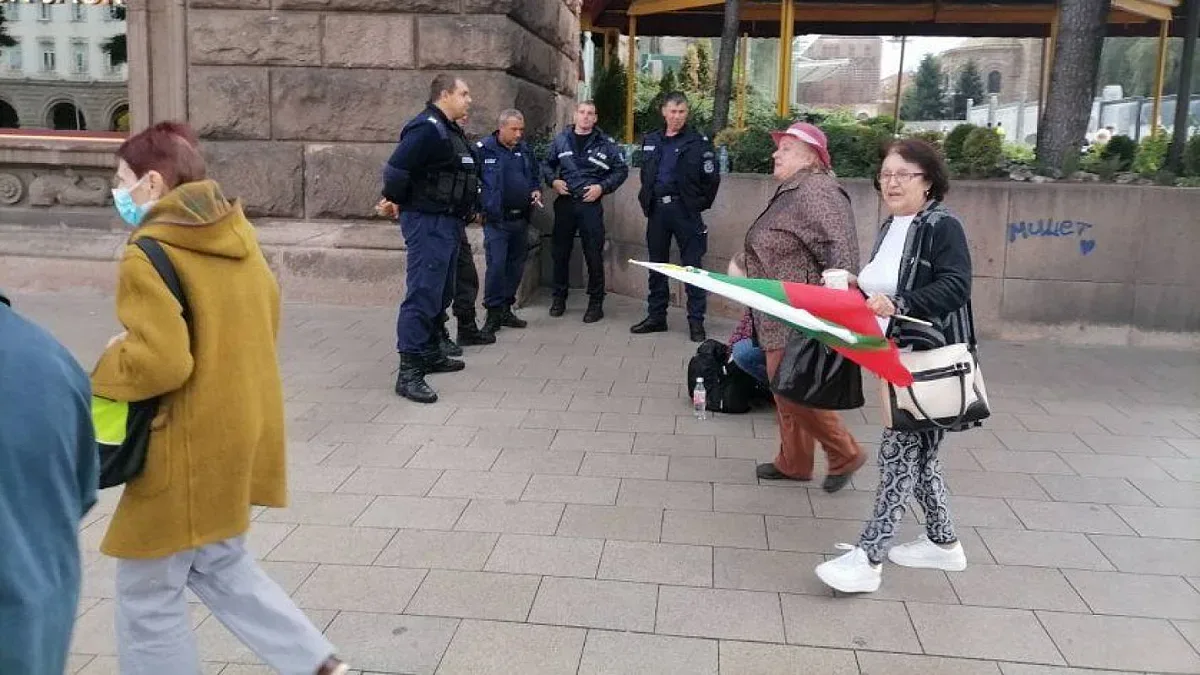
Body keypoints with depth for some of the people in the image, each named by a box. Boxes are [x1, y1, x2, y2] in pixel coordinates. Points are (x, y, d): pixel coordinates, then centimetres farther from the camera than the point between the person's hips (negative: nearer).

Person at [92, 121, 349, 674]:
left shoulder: (149, 255, -18)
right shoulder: (239, 235, 7)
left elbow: (160, 361, -27)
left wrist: (107, 366, -7)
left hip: (189, 447, -8)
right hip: (240, 433, 9)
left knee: (147, 594, 10)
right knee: (220, 564, 25)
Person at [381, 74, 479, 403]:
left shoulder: (450, 130, 15)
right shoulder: (427, 128, -17)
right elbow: (396, 169, -24)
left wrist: (462, 214, 14)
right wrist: (396, 201, -8)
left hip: (448, 223, 11)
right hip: (428, 223, -10)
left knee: (441, 293, 18)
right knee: (422, 294, -11)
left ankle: (431, 354, 30)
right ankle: (408, 372, -9)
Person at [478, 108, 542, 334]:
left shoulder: (525, 150, 12)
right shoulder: (484, 150, -6)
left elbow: (536, 175, 24)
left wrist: (536, 191, 4)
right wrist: (479, 206, -13)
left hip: (521, 219, 6)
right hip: (496, 220, -6)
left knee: (516, 265, 10)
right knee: (496, 265, -11)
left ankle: (506, 310, 22)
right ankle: (493, 313, -1)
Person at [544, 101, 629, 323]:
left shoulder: (606, 143, 0)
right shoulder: (561, 139, 7)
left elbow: (621, 170, 3)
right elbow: (548, 164, 18)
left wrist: (602, 187, -9)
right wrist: (553, 180, -1)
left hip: (591, 204, -3)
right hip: (564, 203, 3)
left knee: (594, 254, -1)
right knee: (560, 251, 9)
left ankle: (596, 302, 9)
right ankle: (559, 297, 24)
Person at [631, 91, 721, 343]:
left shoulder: (699, 142, -3)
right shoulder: (651, 140, 12)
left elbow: (711, 178, -4)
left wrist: (700, 204, -5)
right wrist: (646, 199, 12)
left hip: (684, 210, -5)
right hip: (657, 209, 5)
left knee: (692, 265, 0)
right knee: (657, 264, 12)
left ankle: (696, 321, 5)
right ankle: (656, 316, 22)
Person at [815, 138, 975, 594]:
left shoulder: (942, 226, -12)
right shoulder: (891, 227, 13)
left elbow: (955, 287, -23)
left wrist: (898, 304, -32)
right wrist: (860, 291, 6)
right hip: (899, 355, 9)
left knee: (899, 452, -7)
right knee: (918, 450, 16)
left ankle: (868, 559, -2)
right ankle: (944, 543, 32)